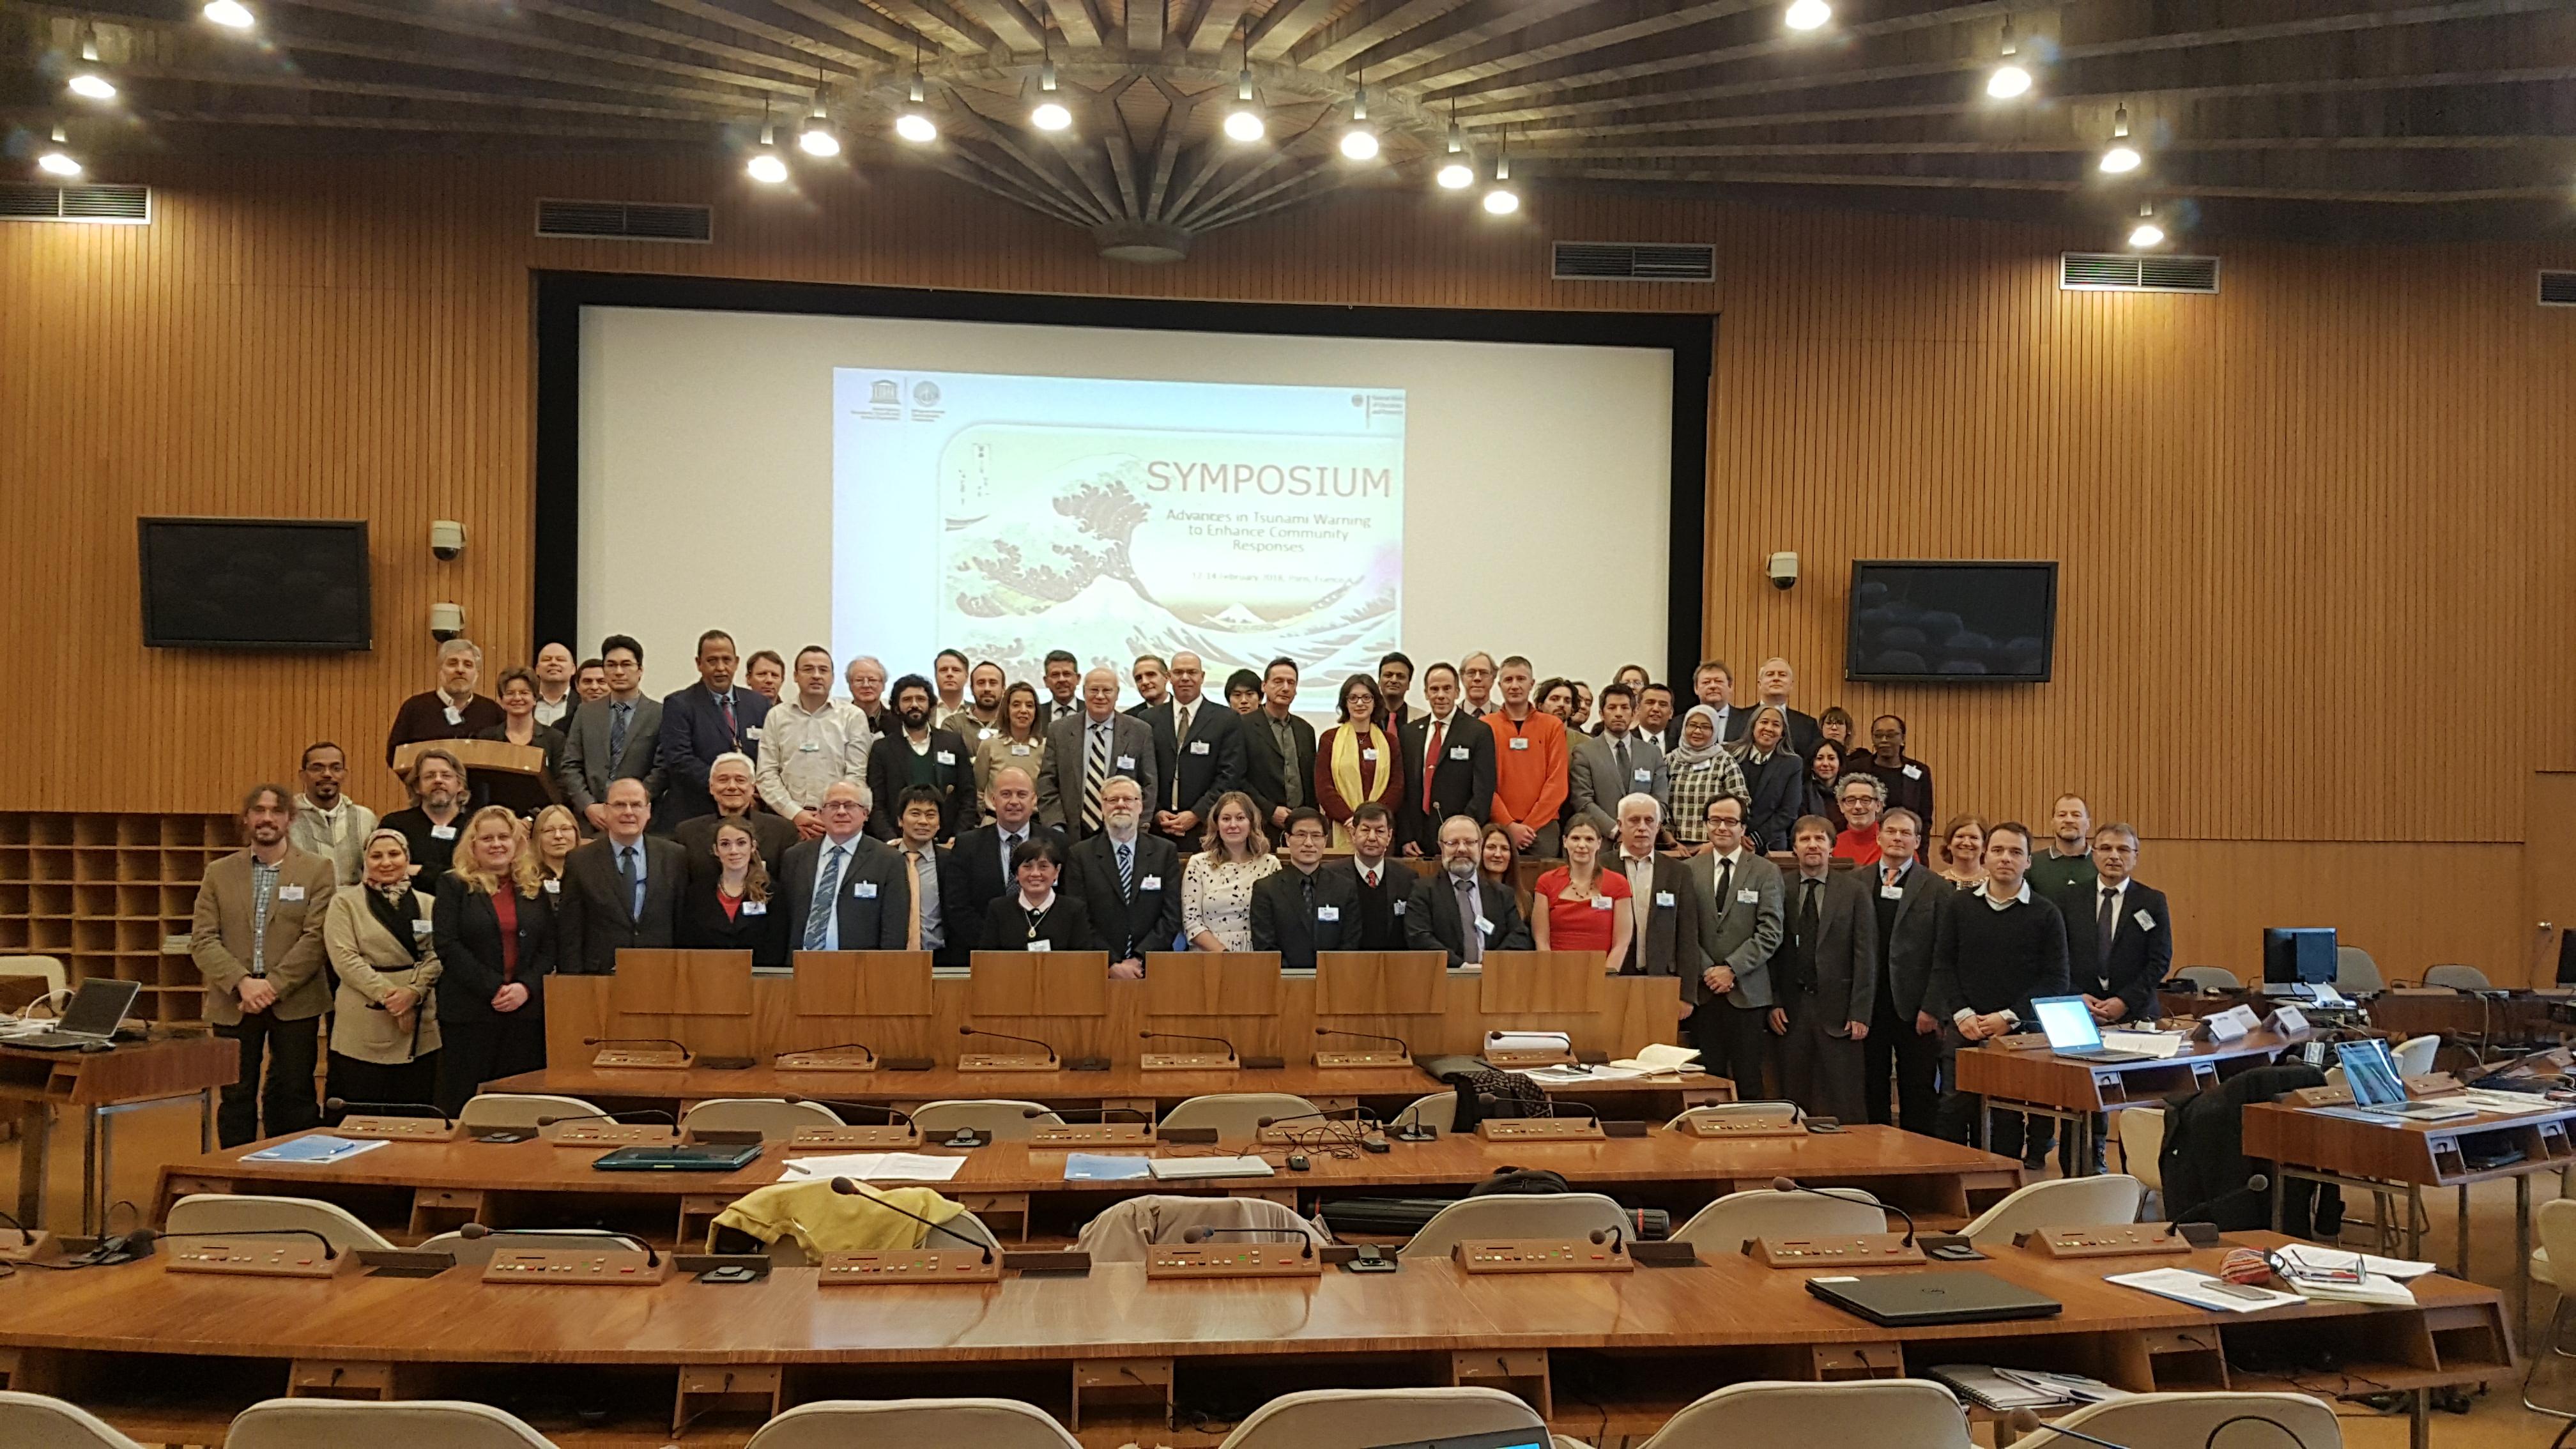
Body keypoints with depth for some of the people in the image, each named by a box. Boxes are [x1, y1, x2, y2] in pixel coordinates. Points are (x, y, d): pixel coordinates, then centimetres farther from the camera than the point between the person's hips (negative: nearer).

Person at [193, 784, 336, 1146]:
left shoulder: (317, 871, 1)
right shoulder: (219, 873, 8)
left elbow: (316, 937, -8)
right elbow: (202, 940, 0)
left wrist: (274, 986, -16)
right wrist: (242, 983, -15)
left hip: (294, 1003, -2)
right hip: (233, 1003, 2)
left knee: (293, 1100, 3)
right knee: (236, 1097, 7)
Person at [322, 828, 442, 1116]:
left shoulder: (427, 904, 12)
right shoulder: (345, 902, 3)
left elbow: (436, 955, 4)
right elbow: (344, 957, -7)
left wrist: (412, 992, -14)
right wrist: (388, 995, -14)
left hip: (418, 1028, 3)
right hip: (364, 1026, -3)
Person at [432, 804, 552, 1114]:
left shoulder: (535, 889, 13)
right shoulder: (453, 886, 4)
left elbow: (550, 947, 8)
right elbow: (447, 945, -6)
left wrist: (526, 987, -10)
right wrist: (494, 989, -13)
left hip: (527, 1011, 3)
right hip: (469, 1014, -2)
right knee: (464, 1106, 0)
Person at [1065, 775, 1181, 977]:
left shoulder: (1166, 852, 10)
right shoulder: (1080, 855, 8)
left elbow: (1172, 917, 4)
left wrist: (1138, 960, -5)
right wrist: (1111, 965, -8)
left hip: (1152, 968, 1)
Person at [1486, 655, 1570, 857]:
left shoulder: (1553, 726, 7)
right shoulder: (1485, 727, 4)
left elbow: (1557, 782, 1)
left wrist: (1530, 824, -7)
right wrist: (1509, 825, -9)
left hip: (1542, 827, 1)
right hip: (1498, 827, -1)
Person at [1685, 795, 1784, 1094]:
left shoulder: (1766, 873, 5)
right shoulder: (1690, 870, 8)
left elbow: (1770, 933, -3)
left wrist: (1732, 969, -11)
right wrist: (1707, 971, -8)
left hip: (1747, 993, -1)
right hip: (1702, 993, 1)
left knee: (1749, 1081, 0)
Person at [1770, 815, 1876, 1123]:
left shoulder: (1854, 891, 2)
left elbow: (1866, 956, 0)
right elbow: (1770, 950, 7)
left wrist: (1861, 1013, -7)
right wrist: (1773, 1003, -2)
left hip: (1838, 1009, -1)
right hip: (1791, 1009, 1)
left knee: (1843, 1104, 0)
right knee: (1794, 1100, 4)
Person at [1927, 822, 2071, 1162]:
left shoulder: (2045, 914, 3)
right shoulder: (1958, 906, 9)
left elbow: (2055, 980, -2)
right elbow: (1943, 965, 6)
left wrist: (2010, 1018, -10)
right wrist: (1962, 1014, -7)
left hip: (2019, 1032, -1)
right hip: (1963, 1030, 1)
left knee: (2010, 1118, 2)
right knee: (1954, 1112, -1)